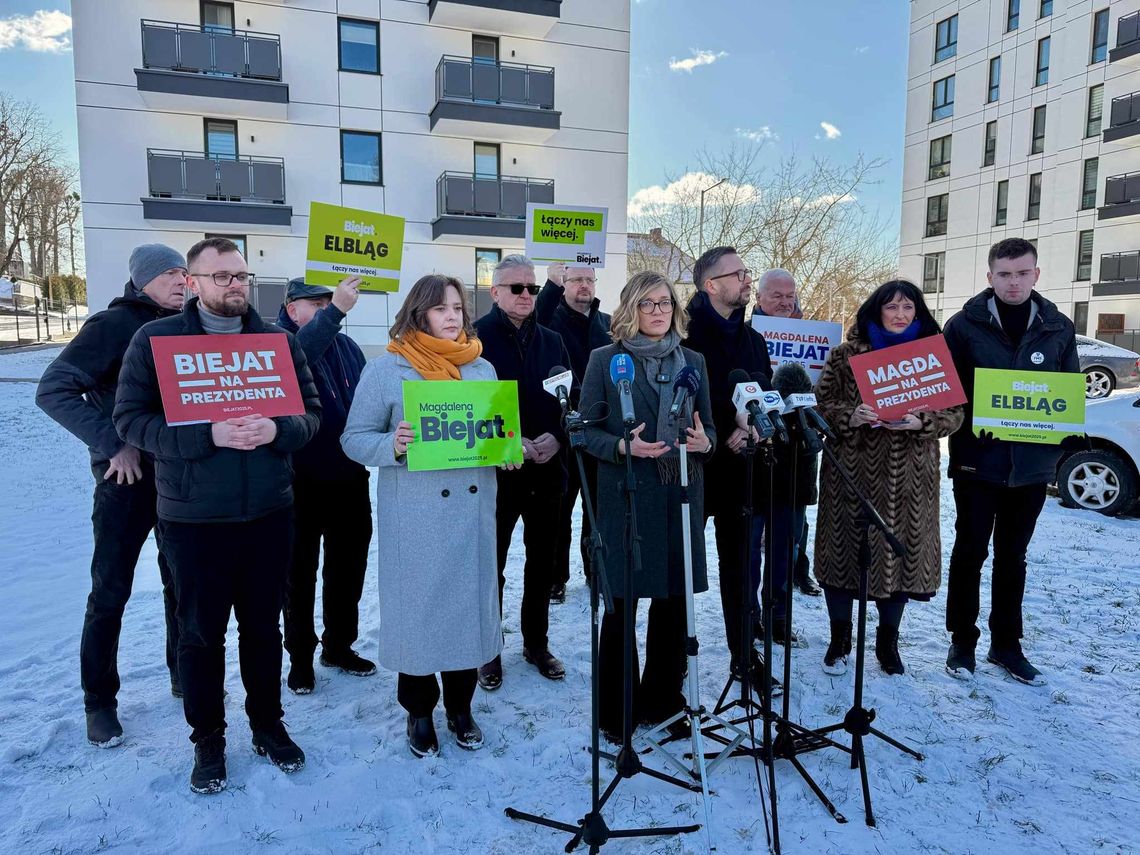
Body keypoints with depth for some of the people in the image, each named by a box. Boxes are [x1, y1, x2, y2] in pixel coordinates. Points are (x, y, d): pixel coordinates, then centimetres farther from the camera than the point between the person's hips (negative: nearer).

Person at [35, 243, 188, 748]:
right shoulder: (113, 325, -9)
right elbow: (53, 390, -14)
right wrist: (112, 444, -20)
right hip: (128, 477, -5)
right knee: (110, 592, 4)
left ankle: (185, 677, 30)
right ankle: (100, 702, 20)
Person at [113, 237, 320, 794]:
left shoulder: (280, 341, 4)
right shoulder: (155, 340, -2)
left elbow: (312, 413, 3)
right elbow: (130, 418, -9)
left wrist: (277, 430, -19)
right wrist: (208, 436, -22)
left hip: (269, 515, 2)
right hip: (192, 519, -2)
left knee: (263, 626, 15)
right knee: (200, 633, 12)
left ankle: (267, 723, 34)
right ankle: (208, 739, 31)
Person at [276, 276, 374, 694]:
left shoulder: (347, 346, 8)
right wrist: (334, 311, -43)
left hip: (350, 479, 5)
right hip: (301, 482, -5)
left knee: (348, 567, 15)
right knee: (300, 571, 8)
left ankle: (339, 645, 33)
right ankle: (300, 656, 25)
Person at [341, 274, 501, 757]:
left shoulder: (482, 369, 10)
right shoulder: (386, 369, -3)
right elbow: (354, 439, -4)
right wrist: (393, 445, -23)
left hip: (473, 509, 4)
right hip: (413, 514, -4)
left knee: (469, 602, 10)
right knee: (417, 606, 5)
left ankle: (460, 708, 30)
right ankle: (419, 713, 26)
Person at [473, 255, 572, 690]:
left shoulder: (552, 341, 9)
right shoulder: (476, 338, -5)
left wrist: (556, 437, -10)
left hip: (547, 469, 5)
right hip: (496, 470, -4)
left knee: (542, 562, 15)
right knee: (492, 564, 7)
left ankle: (537, 643, 32)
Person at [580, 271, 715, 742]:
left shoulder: (693, 361, 11)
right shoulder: (605, 360, 0)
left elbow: (708, 426, 14)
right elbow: (587, 429, -2)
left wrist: (704, 442, -8)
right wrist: (623, 446, -19)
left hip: (681, 495, 4)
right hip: (624, 495, -3)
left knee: (674, 600, 9)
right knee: (621, 602, 3)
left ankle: (662, 700, 28)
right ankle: (615, 709, 21)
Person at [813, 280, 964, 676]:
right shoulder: (846, 355, 3)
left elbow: (954, 413, 5)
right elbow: (821, 404, 0)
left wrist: (921, 422, -14)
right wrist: (850, 417, -19)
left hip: (909, 478, 2)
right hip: (851, 471, -1)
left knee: (901, 552, 8)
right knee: (844, 550, 3)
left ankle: (887, 643, 28)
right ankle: (839, 639, 22)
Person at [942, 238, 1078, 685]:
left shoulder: (1059, 329, 6)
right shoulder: (965, 325, -5)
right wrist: (970, 418, -18)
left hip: (1033, 464, 3)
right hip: (978, 460, -3)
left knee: (1013, 556, 14)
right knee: (970, 552, 6)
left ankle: (1006, 644, 27)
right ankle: (962, 642, 20)